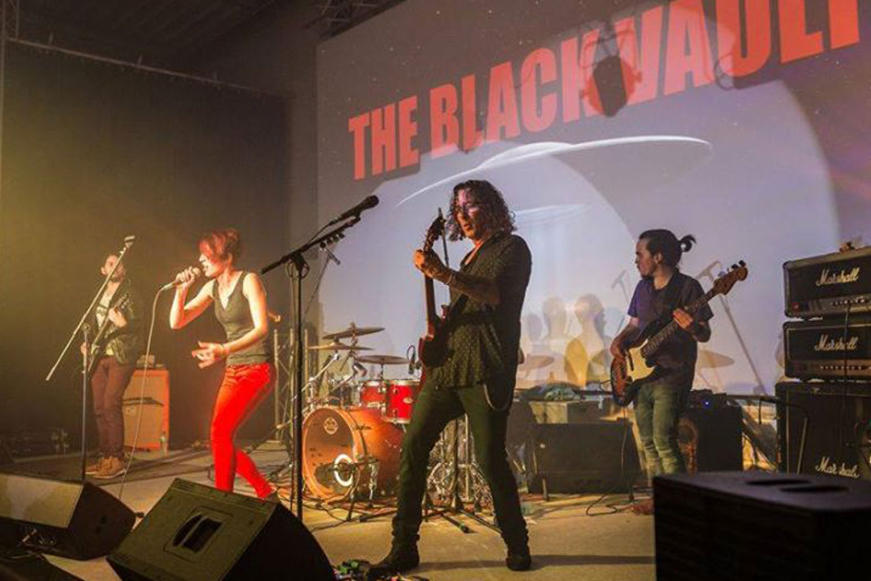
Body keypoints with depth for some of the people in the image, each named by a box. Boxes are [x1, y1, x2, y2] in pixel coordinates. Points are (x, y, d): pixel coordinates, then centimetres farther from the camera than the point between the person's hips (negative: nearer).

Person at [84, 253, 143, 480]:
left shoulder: (129, 295, -2)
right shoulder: (99, 296, 16)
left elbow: (138, 326, -8)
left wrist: (124, 324, -27)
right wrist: (88, 344, 8)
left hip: (121, 357, -6)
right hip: (100, 357, 7)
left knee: (111, 405, -15)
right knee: (99, 408, 6)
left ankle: (117, 460, -10)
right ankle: (105, 457, 14)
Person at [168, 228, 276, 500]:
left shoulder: (249, 281, -11)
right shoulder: (212, 287, 10)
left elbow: (261, 328, -21)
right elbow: (177, 322, 10)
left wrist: (225, 349, -34)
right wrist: (181, 290, -6)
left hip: (257, 370, -8)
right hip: (232, 371, 8)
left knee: (221, 431, -20)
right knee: (221, 438, 6)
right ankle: (266, 493, 22)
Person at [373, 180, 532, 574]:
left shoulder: (511, 247, 0)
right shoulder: (469, 257, 23)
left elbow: (495, 294, -18)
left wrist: (445, 275, -32)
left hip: (485, 372, -7)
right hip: (447, 366, 7)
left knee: (490, 459, -6)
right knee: (412, 445, 0)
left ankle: (517, 545, 17)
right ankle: (403, 548, 8)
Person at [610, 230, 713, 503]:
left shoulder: (687, 287, -7)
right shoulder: (643, 287, 13)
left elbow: (705, 335, -9)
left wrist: (692, 328, -31)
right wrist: (619, 340, 2)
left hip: (671, 375, -7)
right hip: (640, 372, 7)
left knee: (664, 442, -15)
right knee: (648, 442, 11)